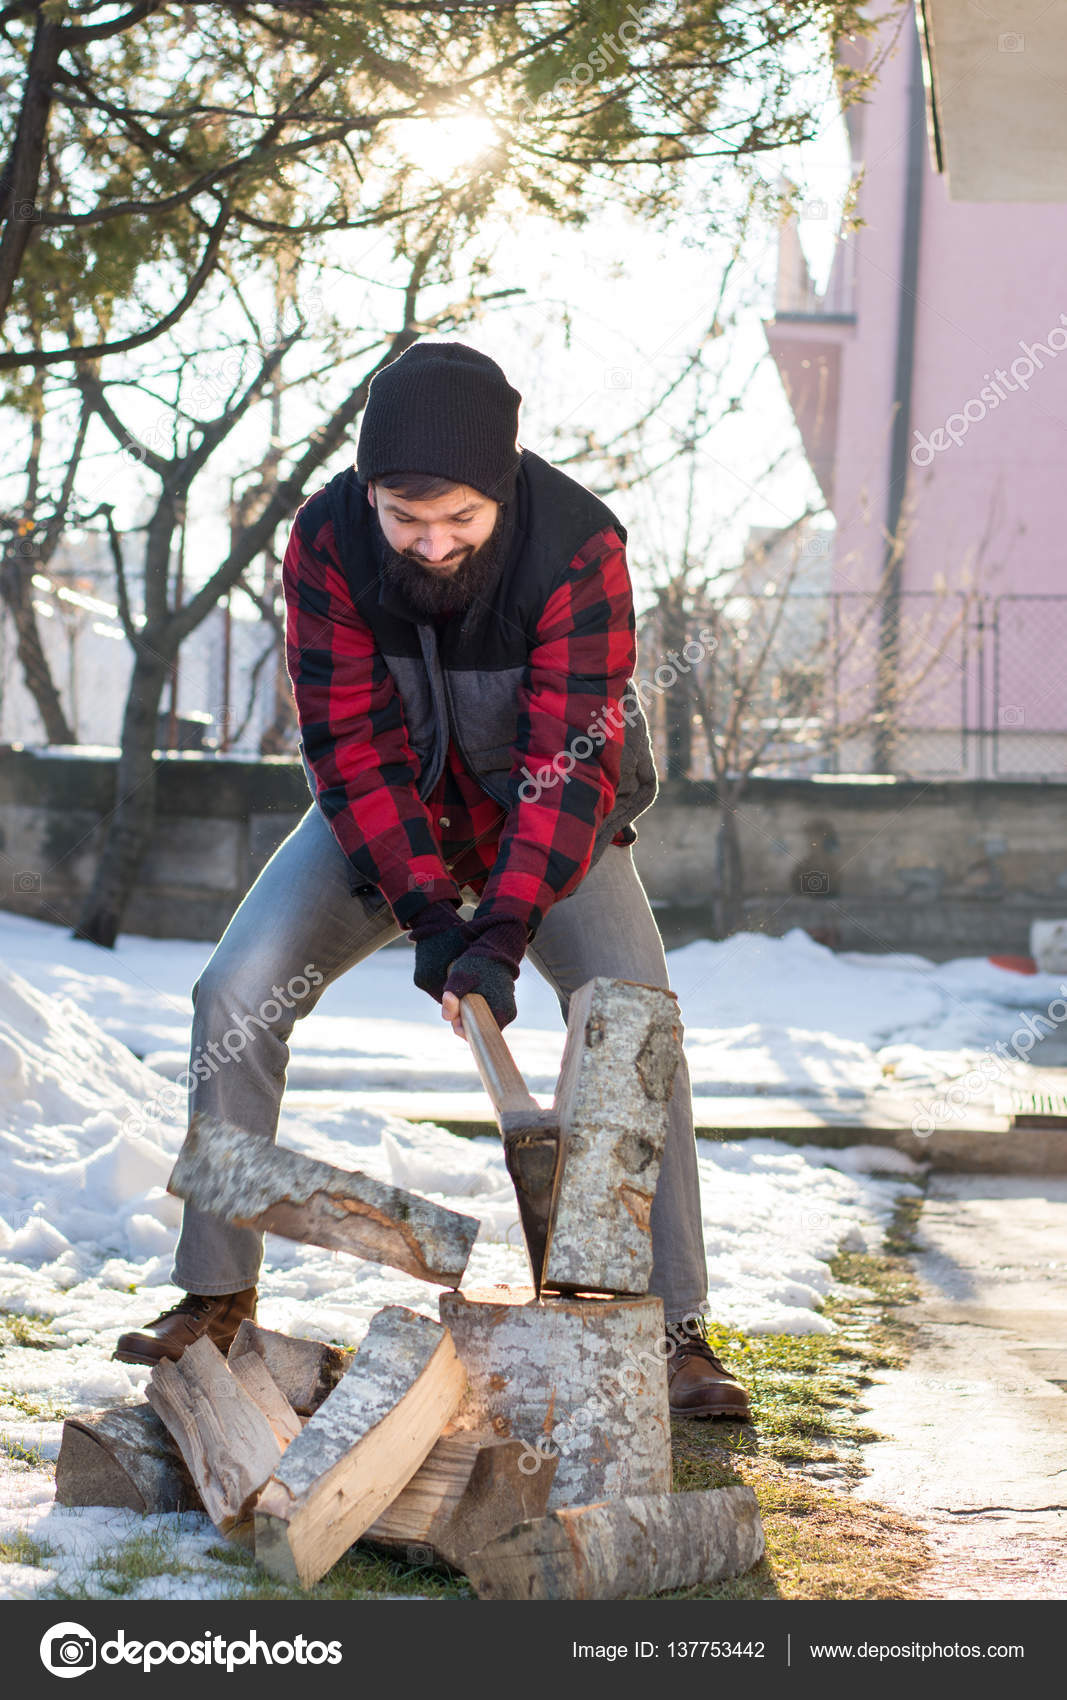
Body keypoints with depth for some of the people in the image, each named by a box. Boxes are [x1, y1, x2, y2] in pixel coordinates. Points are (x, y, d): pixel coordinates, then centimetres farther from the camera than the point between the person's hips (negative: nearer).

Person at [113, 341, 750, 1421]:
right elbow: (350, 740, -23)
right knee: (236, 994, -12)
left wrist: (503, 932, -44)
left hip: (547, 826, -2)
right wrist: (427, 913, -32)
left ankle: (673, 1329, -11)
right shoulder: (327, 542, -25)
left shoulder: (579, 549, -31)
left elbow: (571, 759, -34)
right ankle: (216, 1292, 2)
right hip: (386, 813, 2)